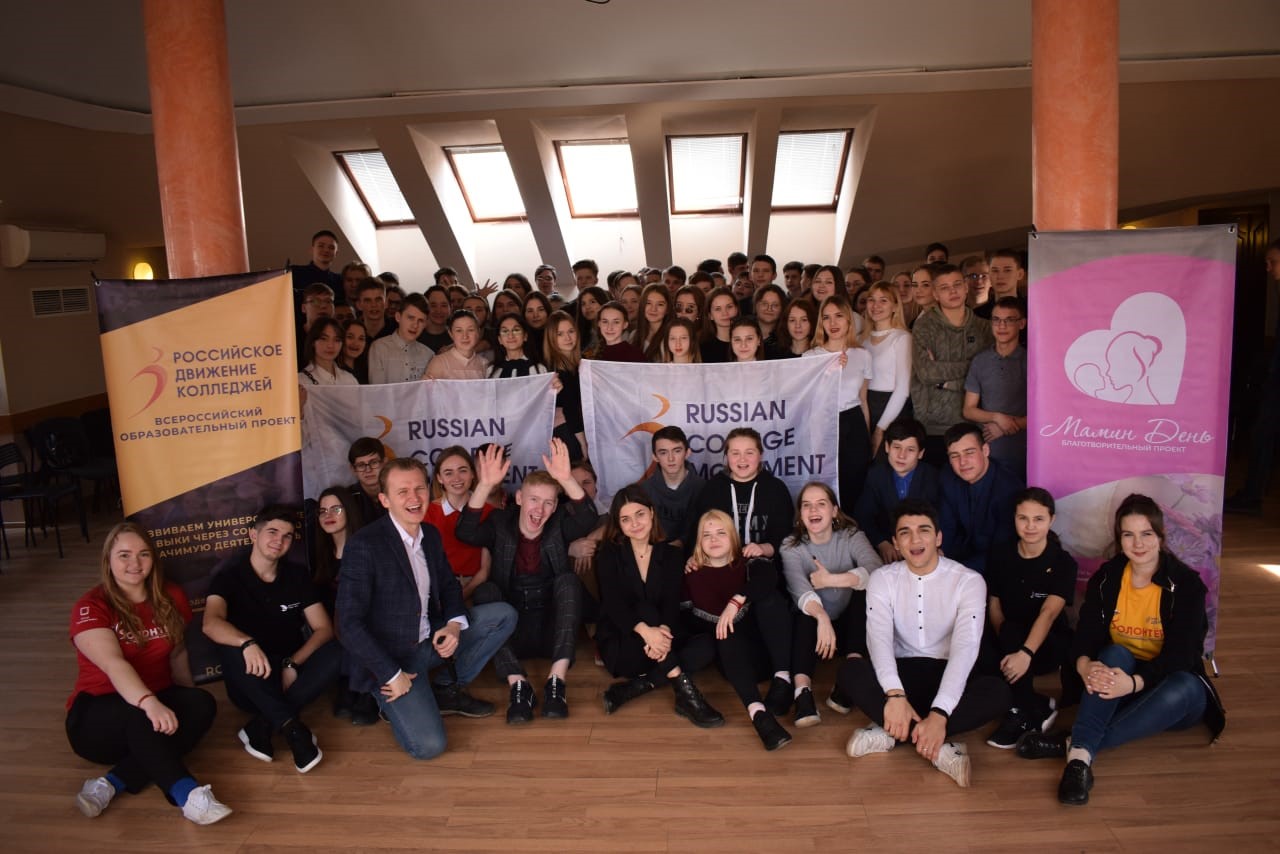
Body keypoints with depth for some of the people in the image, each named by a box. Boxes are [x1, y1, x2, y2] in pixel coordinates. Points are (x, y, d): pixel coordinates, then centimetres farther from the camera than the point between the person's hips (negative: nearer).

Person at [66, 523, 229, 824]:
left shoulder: (171, 598, 4)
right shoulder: (90, 608, -13)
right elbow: (113, 663, -29)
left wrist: (185, 705, 0)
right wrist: (149, 702, -47)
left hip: (156, 703, 5)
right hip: (98, 715, -4)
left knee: (203, 704, -29)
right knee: (140, 715, -39)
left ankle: (113, 783, -34)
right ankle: (188, 794, -48)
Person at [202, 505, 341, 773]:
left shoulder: (297, 575, 4)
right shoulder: (230, 576, -6)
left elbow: (323, 628, -2)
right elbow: (211, 623, -26)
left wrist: (293, 663, -20)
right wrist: (247, 643, -47)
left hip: (290, 675, 2)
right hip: (252, 682, -2)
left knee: (335, 652, -25)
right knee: (230, 648, -33)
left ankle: (261, 726, -27)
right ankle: (292, 727, -35)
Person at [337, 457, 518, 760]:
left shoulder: (431, 534, 1)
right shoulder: (364, 545, -21)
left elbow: (448, 585, 15)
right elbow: (349, 624, -22)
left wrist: (455, 624, -7)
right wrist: (391, 675, -20)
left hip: (430, 640, 7)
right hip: (388, 658, -7)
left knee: (504, 615, -2)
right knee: (428, 745, -21)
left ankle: (448, 689, 8)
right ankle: (390, 699, 10)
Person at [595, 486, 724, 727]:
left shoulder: (671, 555, 4)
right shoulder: (609, 555, -2)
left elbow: (672, 603, -9)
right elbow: (613, 603, -17)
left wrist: (664, 631, -33)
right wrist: (645, 631, -36)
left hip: (658, 643, 2)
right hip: (620, 645, -2)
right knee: (645, 609, -33)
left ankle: (636, 687, -29)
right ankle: (685, 691, -37)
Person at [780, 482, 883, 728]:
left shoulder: (851, 536, -7)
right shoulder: (791, 546, -9)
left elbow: (877, 570, -28)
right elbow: (799, 589, -30)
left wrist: (830, 580, -31)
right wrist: (822, 617, -49)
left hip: (849, 624, 1)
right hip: (814, 625, -1)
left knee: (866, 589, -26)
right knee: (805, 610, -33)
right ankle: (803, 691, -48)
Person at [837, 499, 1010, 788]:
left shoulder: (969, 581, -9)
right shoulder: (882, 578, -3)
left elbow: (965, 646, -21)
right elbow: (879, 637, -18)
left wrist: (939, 714, -35)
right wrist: (895, 694, -37)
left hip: (948, 675, 0)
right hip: (902, 672, 1)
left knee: (998, 691, -32)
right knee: (850, 670, -29)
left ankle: (888, 732, -31)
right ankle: (938, 745, -32)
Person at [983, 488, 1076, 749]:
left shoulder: (1063, 562, -11)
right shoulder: (1000, 555, -1)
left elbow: (1049, 612, -26)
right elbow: (994, 605, -1)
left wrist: (1026, 652, -41)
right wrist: (1008, 649, -17)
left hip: (1050, 644, -3)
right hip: (1010, 643, 3)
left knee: (1011, 632, -32)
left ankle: (1024, 712, -15)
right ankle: (1037, 707, -9)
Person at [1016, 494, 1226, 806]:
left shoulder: (1186, 584, -12)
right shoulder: (1106, 578, -3)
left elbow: (1179, 655, -22)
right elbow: (1086, 635, -11)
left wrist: (1134, 683, -41)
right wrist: (1085, 665, -37)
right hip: (1117, 688, 2)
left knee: (1184, 688, -36)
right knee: (1115, 654, -31)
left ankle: (1074, 744, -38)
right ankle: (1080, 756, -48)